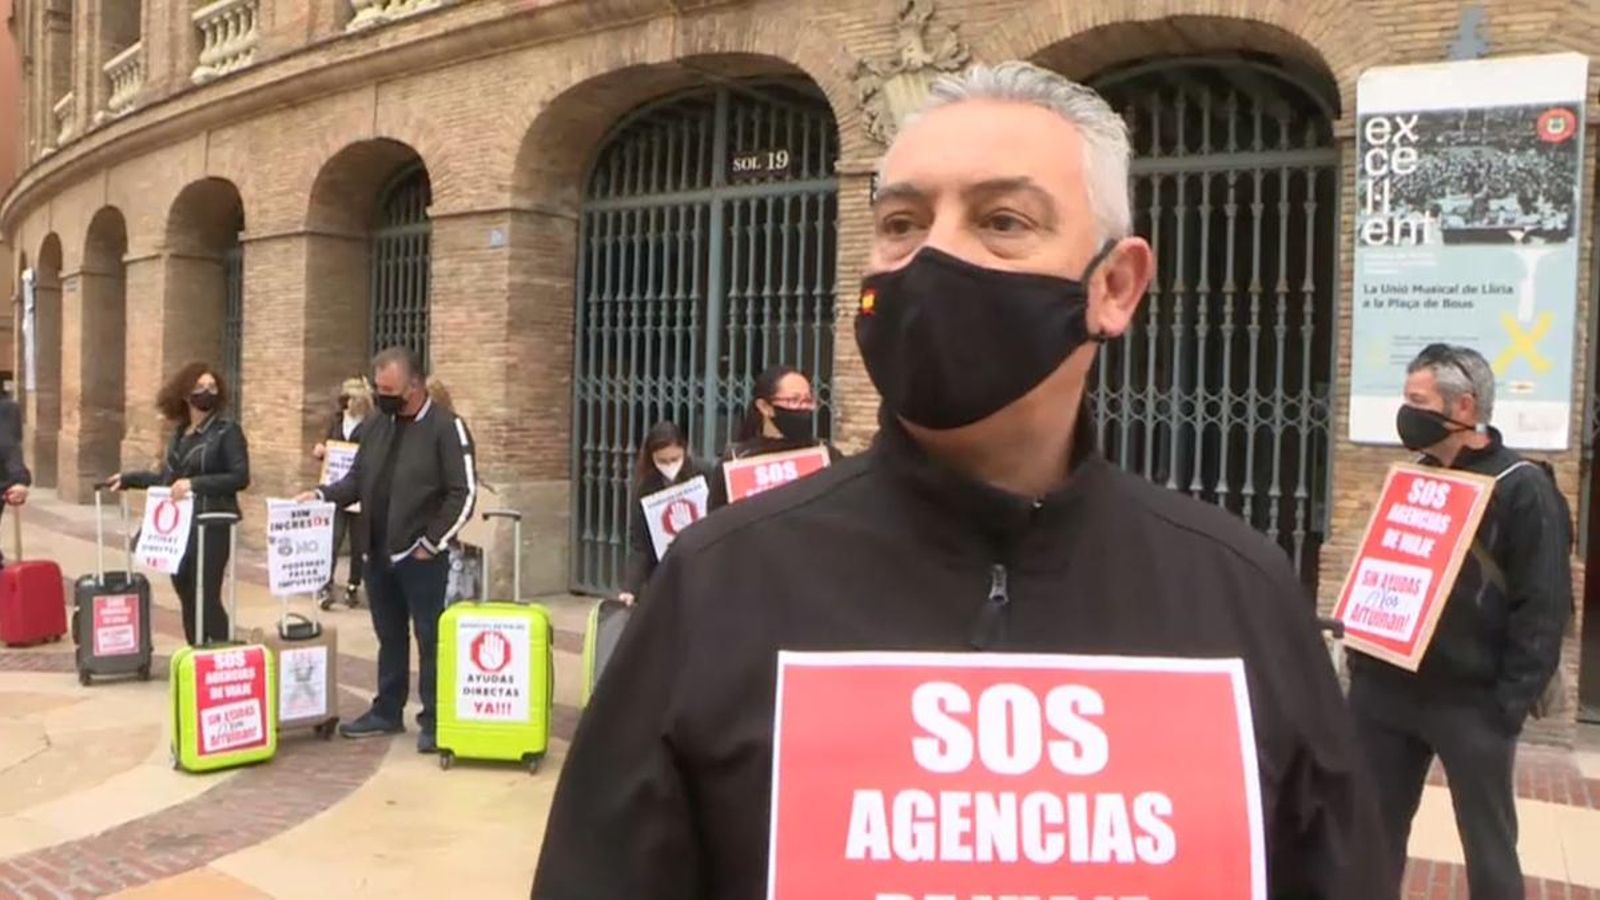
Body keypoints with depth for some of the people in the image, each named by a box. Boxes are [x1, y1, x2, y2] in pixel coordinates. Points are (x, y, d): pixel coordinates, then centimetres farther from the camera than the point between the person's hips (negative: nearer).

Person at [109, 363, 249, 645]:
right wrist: (128, 479, 19)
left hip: (211, 525, -7)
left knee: (207, 597, -8)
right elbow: (167, 478, 20)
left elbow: (241, 477, -15)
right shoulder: (179, 433, 13)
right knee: (187, 597, 10)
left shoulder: (227, 431, -7)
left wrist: (194, 484, -21)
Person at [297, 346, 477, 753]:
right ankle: (387, 711, 29)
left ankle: (434, 720, 11)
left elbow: (463, 495, -14)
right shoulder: (377, 425, 9)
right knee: (389, 637, 17)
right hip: (378, 555, 6)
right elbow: (357, 479, 16)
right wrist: (322, 494, -2)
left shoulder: (446, 428, -11)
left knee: (430, 639, 2)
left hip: (421, 557, -6)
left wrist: (431, 543, -14)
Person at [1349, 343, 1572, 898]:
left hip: (1470, 702, -5)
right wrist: (1360, 664, 8)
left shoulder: (1522, 488, -7)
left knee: (1489, 848, 9)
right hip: (1383, 688, 6)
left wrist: (1509, 704, -17)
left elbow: (1544, 610, -11)